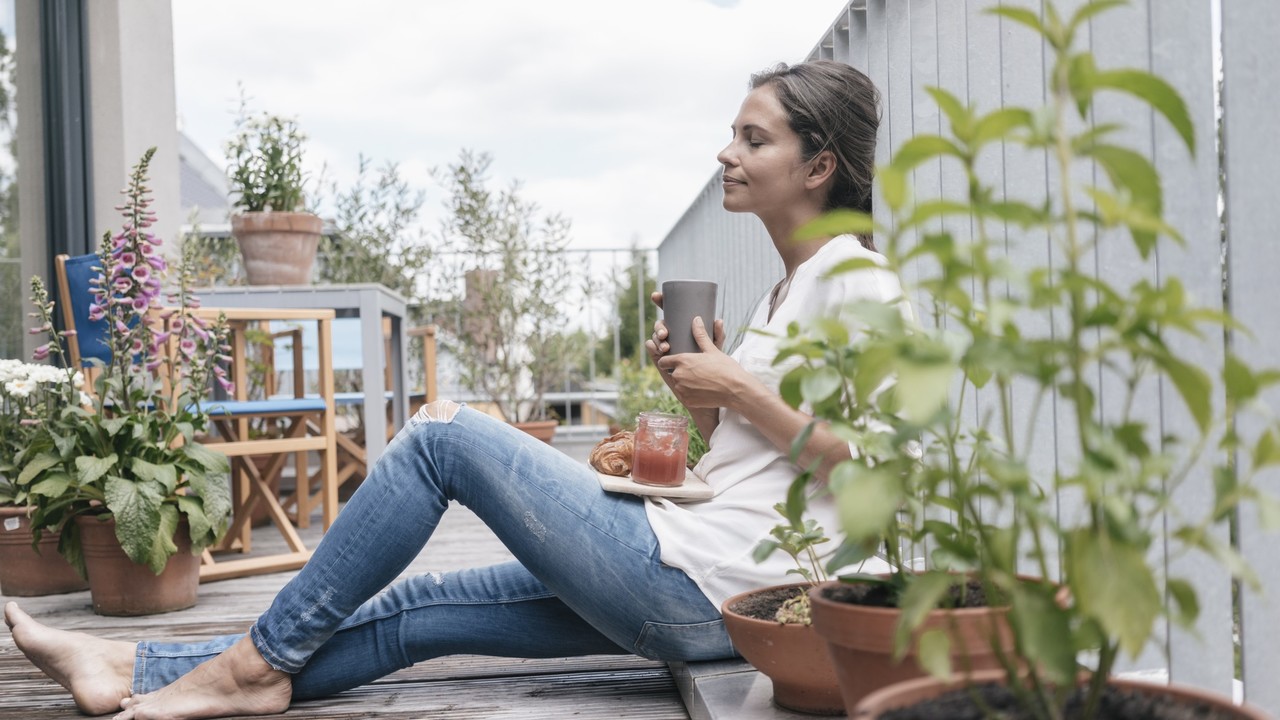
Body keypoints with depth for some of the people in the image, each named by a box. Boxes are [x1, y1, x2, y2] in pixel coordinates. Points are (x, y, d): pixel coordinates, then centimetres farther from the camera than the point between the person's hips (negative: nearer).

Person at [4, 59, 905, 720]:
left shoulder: (854, 276, -9)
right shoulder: (790, 286, 20)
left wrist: (740, 390, -15)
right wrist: (699, 396, 5)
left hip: (703, 588, -9)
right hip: (698, 589, 9)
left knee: (444, 435, -10)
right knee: (422, 611, 5)